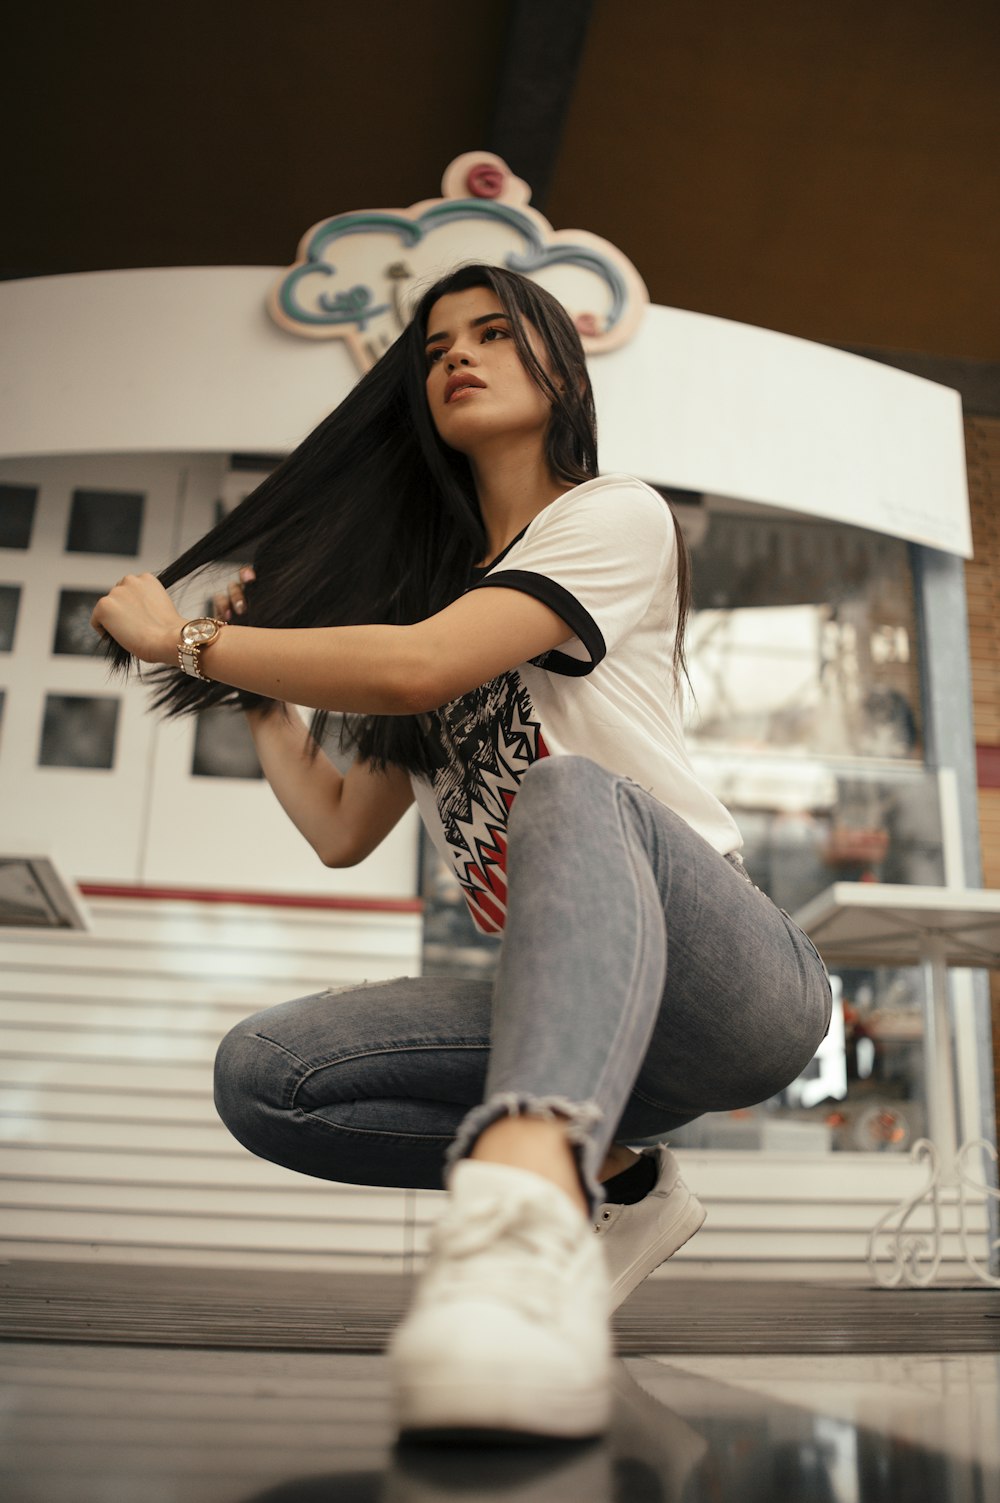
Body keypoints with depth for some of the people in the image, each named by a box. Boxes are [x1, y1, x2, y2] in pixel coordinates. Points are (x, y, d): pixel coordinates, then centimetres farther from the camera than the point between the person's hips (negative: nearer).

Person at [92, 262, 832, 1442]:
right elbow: (342, 832, 16)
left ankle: (522, 1217, -58)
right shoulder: (430, 582, 20)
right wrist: (258, 691, 20)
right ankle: (606, 1175, -8)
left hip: (735, 984, -5)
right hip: (577, 1008, 6)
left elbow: (420, 668, -18)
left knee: (571, 792, -37)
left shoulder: (616, 515, 0)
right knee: (261, 1076, -15)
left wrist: (186, 642, -6)